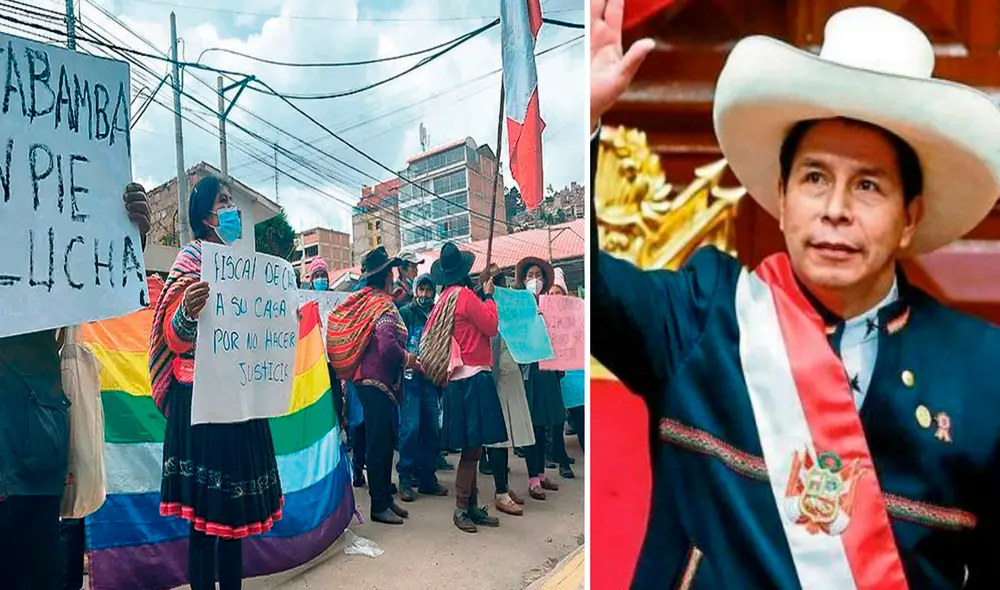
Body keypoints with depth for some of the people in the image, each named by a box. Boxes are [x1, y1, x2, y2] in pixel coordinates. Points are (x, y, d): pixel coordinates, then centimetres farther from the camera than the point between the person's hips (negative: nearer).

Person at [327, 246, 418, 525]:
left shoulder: (362, 301, 11)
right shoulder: (383, 305, -15)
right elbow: (387, 345, -29)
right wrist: (408, 359, -12)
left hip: (367, 378, 9)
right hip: (378, 379, -9)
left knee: (384, 440, 15)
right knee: (380, 443, -2)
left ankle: (386, 498, 24)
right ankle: (379, 506, 6)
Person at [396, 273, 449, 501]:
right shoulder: (405, 313, 3)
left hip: (431, 378, 4)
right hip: (410, 377, -4)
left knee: (432, 428, 5)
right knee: (410, 427, -9)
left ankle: (427, 477, 15)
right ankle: (405, 479, 0)